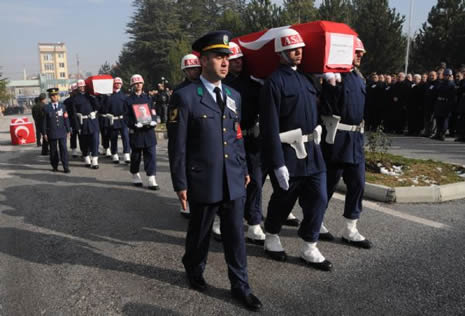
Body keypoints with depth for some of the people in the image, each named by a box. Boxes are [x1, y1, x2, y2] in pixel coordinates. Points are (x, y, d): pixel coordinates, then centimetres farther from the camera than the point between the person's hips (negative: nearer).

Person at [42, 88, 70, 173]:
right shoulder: (46, 108, 1)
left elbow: (66, 119, 7)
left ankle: (66, 167, 0)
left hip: (62, 132, 0)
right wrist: (44, 133, -1)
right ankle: (55, 166, 20)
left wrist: (68, 130, 5)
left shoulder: (62, 106, 6)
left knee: (63, 149, -4)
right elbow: (44, 121, 2)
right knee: (53, 150, 7)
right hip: (52, 133, 0)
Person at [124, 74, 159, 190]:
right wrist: (135, 124, -15)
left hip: (149, 131, 2)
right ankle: (135, 177, 25)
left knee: (151, 155, -3)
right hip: (136, 132, -2)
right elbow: (127, 117, 0)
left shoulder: (147, 98, 13)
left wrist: (153, 121, -8)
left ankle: (151, 180, -2)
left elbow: (153, 112, 11)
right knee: (136, 155, 8)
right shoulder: (129, 100, 4)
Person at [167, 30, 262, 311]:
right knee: (200, 233, 16)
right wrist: (181, 184, -10)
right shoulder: (185, 97, -10)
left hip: (234, 180, 5)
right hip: (203, 181, -4)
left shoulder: (234, 96, 8)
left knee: (236, 235, 11)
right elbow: (177, 146, -10)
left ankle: (240, 286, 27)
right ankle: (194, 270, 43)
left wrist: (244, 169, 14)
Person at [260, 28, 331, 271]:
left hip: (312, 151, 7)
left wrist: (315, 147, 15)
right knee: (283, 200, 9)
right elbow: (270, 127, -18)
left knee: (318, 199, 5)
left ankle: (309, 249, 19)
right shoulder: (274, 82, -13)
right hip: (288, 153, -7)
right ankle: (271, 240, 33)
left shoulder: (305, 79, 13)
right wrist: (278, 164, -21)